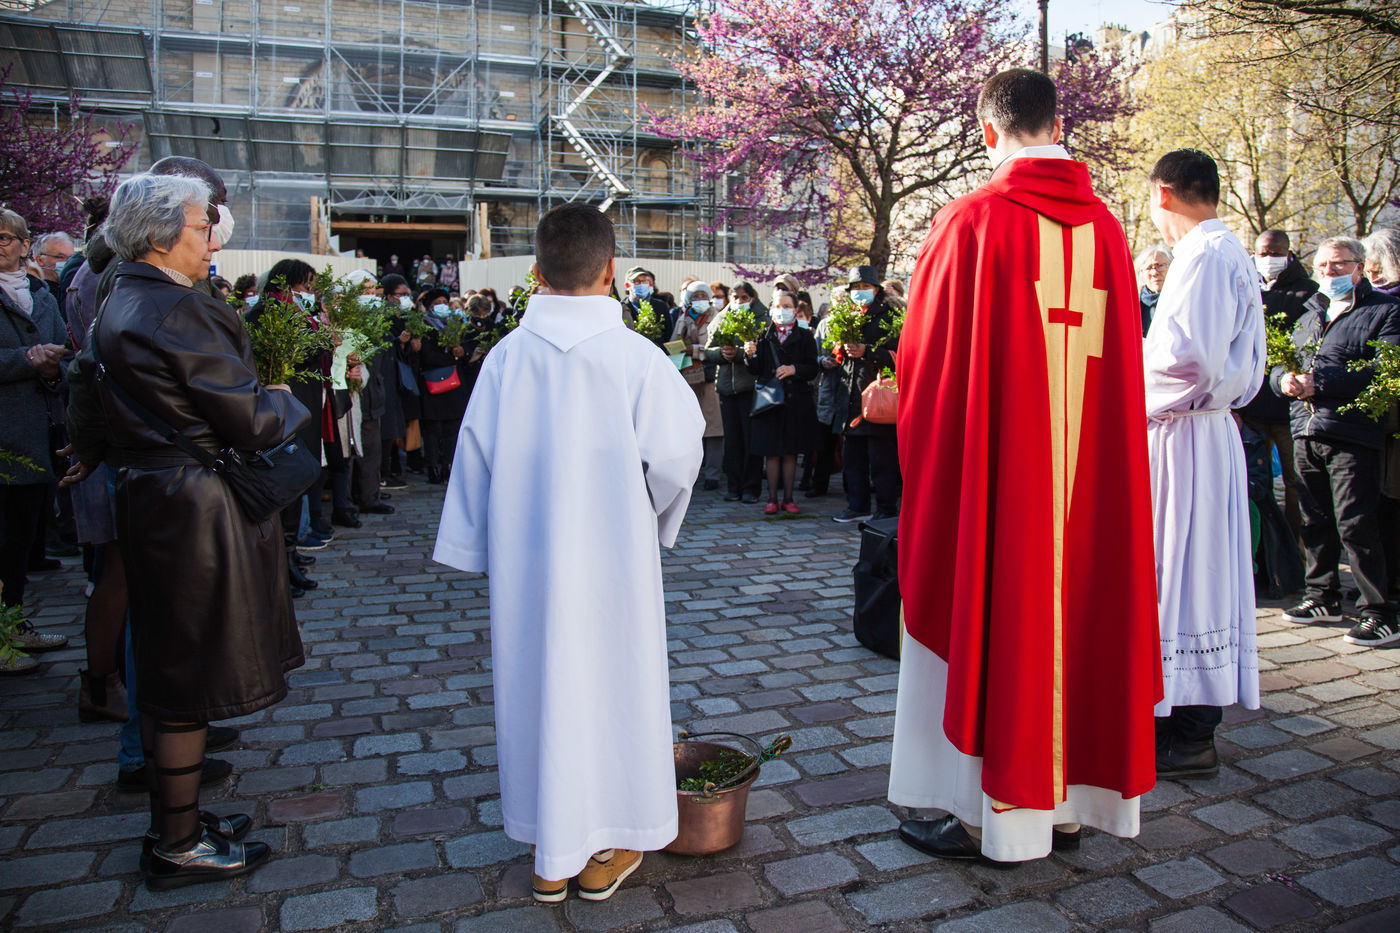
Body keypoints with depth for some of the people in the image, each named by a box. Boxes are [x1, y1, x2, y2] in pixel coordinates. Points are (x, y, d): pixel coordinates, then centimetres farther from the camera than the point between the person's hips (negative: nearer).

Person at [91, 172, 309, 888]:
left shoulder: (119, 306, 12)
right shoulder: (179, 311, -19)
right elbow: (252, 423, -19)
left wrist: (258, 398, 12)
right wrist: (284, 399, 1)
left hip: (145, 499, 10)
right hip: (194, 511, -10)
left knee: (167, 674, 19)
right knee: (191, 678, 2)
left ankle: (174, 819, 34)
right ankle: (179, 847, 17)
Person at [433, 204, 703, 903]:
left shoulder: (506, 357, -4)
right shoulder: (636, 356, -11)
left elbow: (476, 455, 0)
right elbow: (678, 450, -9)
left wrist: (477, 546, 10)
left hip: (526, 563, 3)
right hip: (612, 557, -2)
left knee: (538, 683, 13)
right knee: (609, 679, 11)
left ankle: (550, 855, 26)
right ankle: (604, 851, 24)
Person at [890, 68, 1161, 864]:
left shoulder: (972, 221, -9)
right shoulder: (1105, 226, 5)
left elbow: (927, 358, -5)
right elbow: (1123, 363, 10)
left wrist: (913, 421, 13)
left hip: (995, 464, -5)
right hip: (1087, 469, 5)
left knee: (991, 621, 5)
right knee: (1073, 610, 14)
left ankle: (992, 815, 14)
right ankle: (1069, 803, 26)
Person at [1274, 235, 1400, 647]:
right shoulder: (1309, 317, 23)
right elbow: (1278, 364, 19)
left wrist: (1319, 384, -19)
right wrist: (1284, 378, -5)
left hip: (1352, 435, -6)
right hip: (1306, 432, 7)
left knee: (1355, 524, -8)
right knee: (1315, 520, 12)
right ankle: (1323, 597, 24)